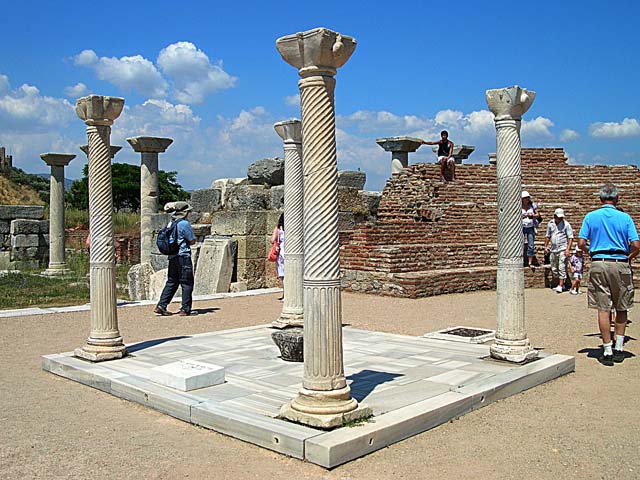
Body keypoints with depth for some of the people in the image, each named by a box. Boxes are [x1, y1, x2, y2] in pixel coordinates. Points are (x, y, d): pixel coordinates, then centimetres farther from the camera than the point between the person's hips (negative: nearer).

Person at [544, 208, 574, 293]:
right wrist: (545, 246, 15)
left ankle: (560, 286, -8)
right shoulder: (550, 224, 10)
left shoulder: (566, 224, -4)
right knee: (554, 269, 10)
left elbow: (570, 237, -5)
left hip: (562, 249, -5)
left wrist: (568, 249, -13)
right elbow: (547, 236, 20)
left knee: (562, 268, -9)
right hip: (553, 250, 6)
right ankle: (561, 284, 22)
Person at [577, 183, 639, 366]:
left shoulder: (590, 217, 3)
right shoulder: (625, 218, 1)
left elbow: (581, 243, -3)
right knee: (621, 308, 14)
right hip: (621, 265, 0)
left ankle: (607, 351, 2)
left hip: (599, 264, 0)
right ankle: (619, 349, 18)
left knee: (603, 309, 1)